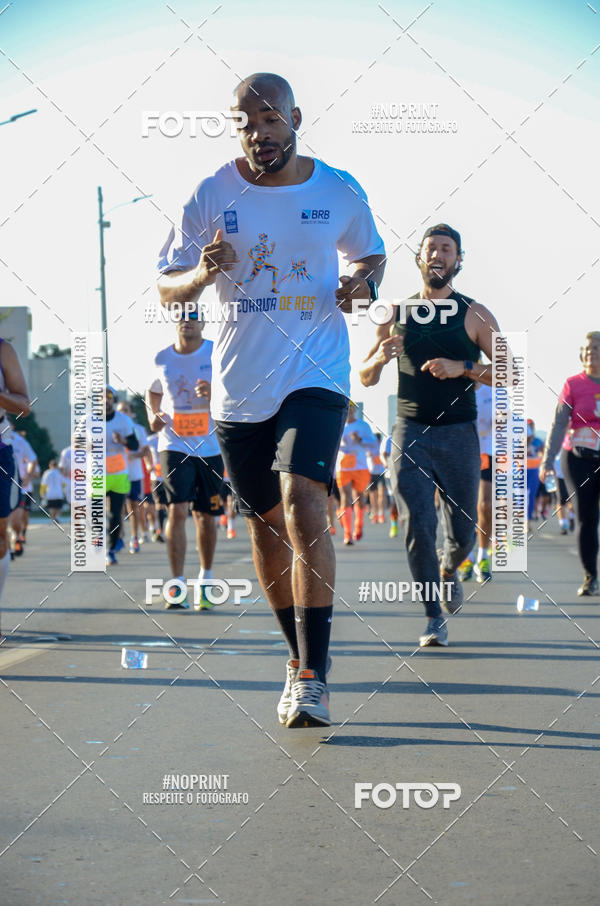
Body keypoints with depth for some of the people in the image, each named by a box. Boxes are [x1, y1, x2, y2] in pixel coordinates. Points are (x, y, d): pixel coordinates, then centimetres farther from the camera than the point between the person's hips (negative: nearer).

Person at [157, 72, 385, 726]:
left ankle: (313, 678, -18)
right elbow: (167, 287, 3)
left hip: (316, 374, -2)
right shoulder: (212, 195, 0)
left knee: (303, 506, -21)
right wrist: (202, 273, -19)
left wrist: (364, 283, -4)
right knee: (265, 524, 11)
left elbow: (370, 253, 19)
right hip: (239, 384, 3)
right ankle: (299, 657, 29)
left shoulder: (340, 192, 0)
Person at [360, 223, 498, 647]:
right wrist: (380, 358, -9)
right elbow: (366, 378, 14)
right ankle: (435, 618, -3)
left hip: (459, 435, 0)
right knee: (419, 525, -12)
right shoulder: (396, 314, 7)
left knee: (463, 533, 6)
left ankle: (449, 569, 41)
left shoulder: (475, 315, 2)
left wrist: (463, 367, -17)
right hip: (410, 432, 0)